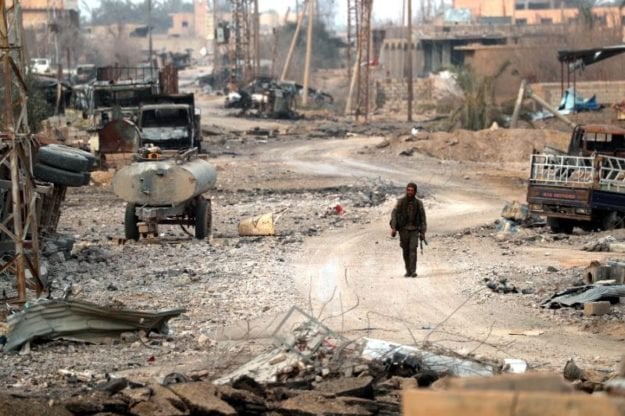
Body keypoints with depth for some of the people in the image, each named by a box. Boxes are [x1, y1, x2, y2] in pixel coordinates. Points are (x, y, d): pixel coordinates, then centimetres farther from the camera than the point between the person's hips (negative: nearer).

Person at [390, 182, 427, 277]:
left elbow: (423, 218, 6)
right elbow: (394, 214, -6)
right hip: (403, 230, 1)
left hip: (414, 230, -1)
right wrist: (393, 228, -17)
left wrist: (423, 233, 2)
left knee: (413, 250, -14)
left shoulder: (418, 203, 2)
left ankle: (413, 271, -18)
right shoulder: (401, 202, -1)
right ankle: (408, 271, 21)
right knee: (405, 251, 7)